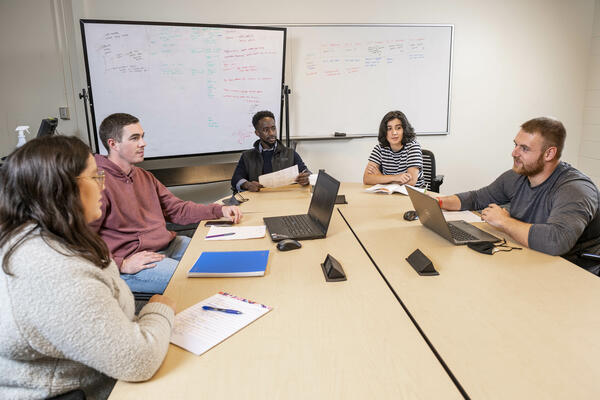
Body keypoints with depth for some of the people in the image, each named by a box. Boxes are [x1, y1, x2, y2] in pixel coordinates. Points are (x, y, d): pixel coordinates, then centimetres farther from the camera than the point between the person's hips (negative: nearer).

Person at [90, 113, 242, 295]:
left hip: (169, 244, 9)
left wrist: (220, 210, 6)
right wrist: (121, 264, -24)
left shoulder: (145, 176, 16)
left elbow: (177, 209, 17)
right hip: (134, 260, -9)